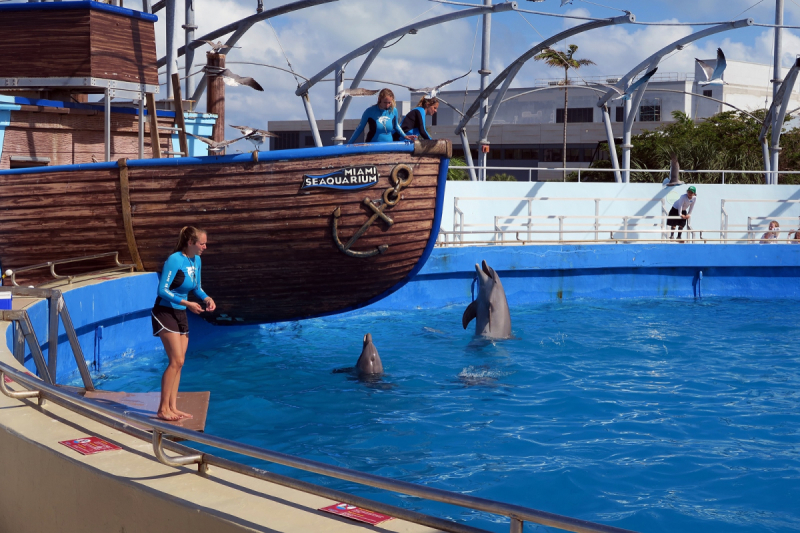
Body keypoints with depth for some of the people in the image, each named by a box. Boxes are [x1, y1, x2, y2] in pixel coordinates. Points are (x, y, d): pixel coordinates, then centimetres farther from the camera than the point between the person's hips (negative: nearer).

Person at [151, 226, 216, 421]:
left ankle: (172, 407, 15)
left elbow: (197, 287, 16)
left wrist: (206, 298, -4)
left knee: (179, 363, 8)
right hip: (165, 313, -8)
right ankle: (163, 408, -5)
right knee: (176, 361, -12)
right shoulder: (175, 260, -19)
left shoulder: (196, 260, 5)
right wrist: (187, 303, -23)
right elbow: (162, 290, -20)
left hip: (180, 314, 8)